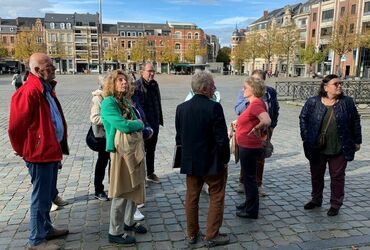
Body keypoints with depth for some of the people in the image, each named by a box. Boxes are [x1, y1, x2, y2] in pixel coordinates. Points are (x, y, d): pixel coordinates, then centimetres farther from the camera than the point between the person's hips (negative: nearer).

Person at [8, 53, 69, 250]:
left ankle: (46, 228, 38)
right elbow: (16, 126, -21)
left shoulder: (46, 89, 11)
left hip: (51, 151, 10)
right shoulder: (28, 92, -21)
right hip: (40, 154, -10)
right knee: (41, 197, 2)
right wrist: (24, 151, -8)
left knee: (48, 194, 21)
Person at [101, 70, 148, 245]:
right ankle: (115, 232, 17)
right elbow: (123, 125, -21)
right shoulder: (108, 103, -12)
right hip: (122, 152, -8)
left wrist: (137, 125, -7)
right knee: (121, 193, 1)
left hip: (136, 150, 8)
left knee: (135, 189, 18)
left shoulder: (125, 102, 13)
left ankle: (129, 222, 37)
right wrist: (139, 123, -4)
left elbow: (139, 126, 13)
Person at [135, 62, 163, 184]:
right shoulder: (137, 86, -15)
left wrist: (160, 119, 12)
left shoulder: (154, 84, 9)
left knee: (151, 150, 19)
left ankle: (150, 173, 35)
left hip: (154, 124, 7)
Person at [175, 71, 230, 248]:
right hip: (212, 162, -5)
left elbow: (179, 137, 5)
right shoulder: (214, 107, -18)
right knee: (216, 198, 12)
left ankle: (192, 234, 28)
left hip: (190, 162, 5)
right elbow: (222, 138, -18)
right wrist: (225, 159, -4)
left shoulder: (181, 108, -1)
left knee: (191, 198, 16)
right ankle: (212, 236, 20)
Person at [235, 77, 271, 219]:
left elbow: (266, 121, -35)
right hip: (247, 145, 10)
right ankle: (249, 203, 37)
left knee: (249, 177, 2)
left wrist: (256, 130, -19)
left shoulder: (256, 103, -21)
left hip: (249, 147, -10)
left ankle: (251, 210, 16)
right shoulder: (254, 103, 10)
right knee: (248, 176, 21)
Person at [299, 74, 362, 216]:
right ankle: (316, 199, 35)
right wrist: (306, 137, -2)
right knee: (316, 175, 15)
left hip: (339, 149, 0)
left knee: (337, 177, 9)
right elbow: (303, 118, 4)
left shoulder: (347, 102, -3)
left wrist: (357, 141, 4)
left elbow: (355, 122, 4)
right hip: (317, 149, 1)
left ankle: (335, 204, 25)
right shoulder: (312, 102, -5)